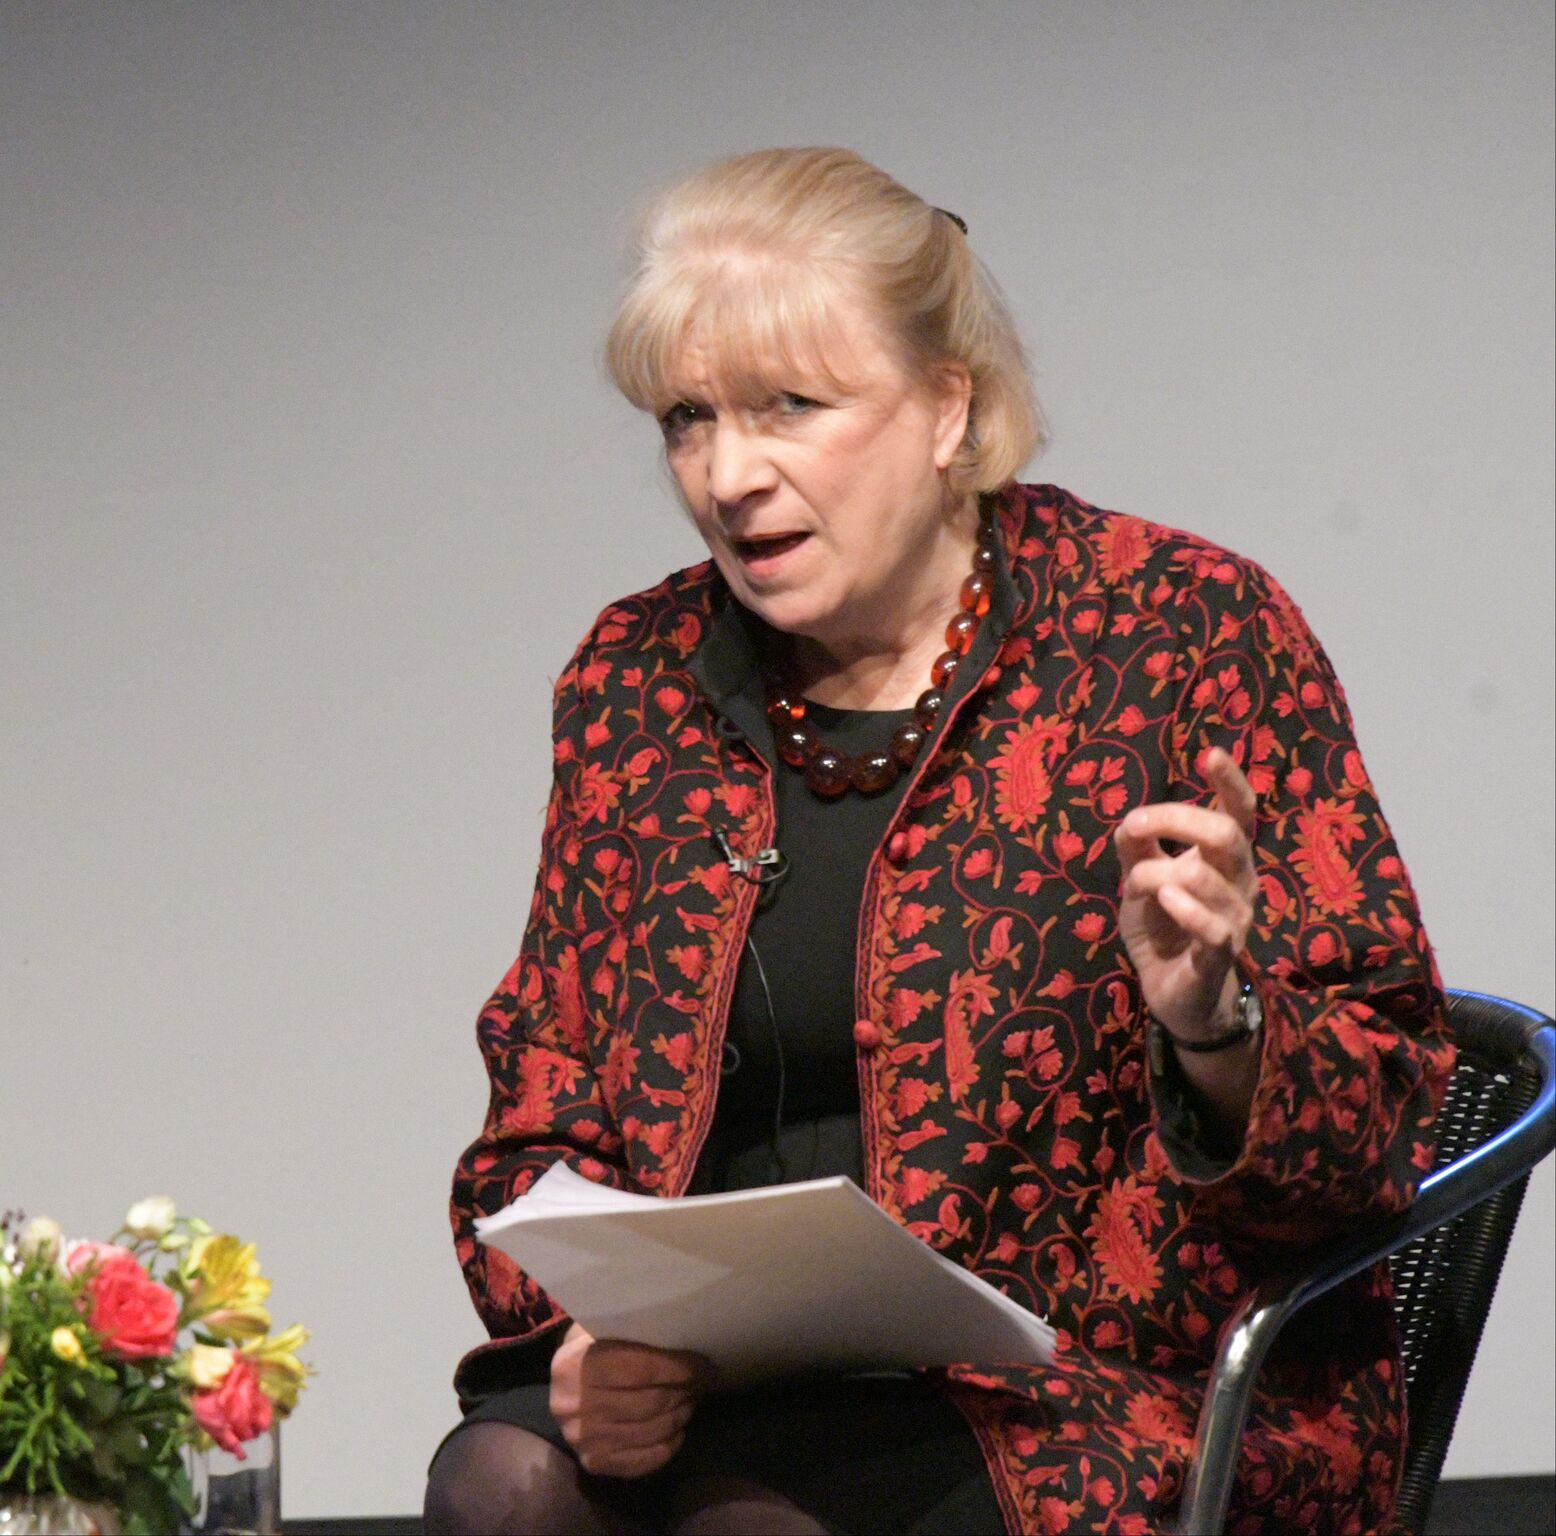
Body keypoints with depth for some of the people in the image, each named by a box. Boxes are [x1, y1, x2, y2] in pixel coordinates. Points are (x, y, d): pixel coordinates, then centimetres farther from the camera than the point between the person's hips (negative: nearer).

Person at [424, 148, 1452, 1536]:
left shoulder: (1182, 630, -1)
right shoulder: (638, 680, 12)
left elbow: (1372, 1121, -2)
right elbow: (541, 1121, 16)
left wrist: (1210, 1032, -24)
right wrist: (586, 1324, -5)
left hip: (1112, 1395, -4)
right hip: (729, 1387, 4)